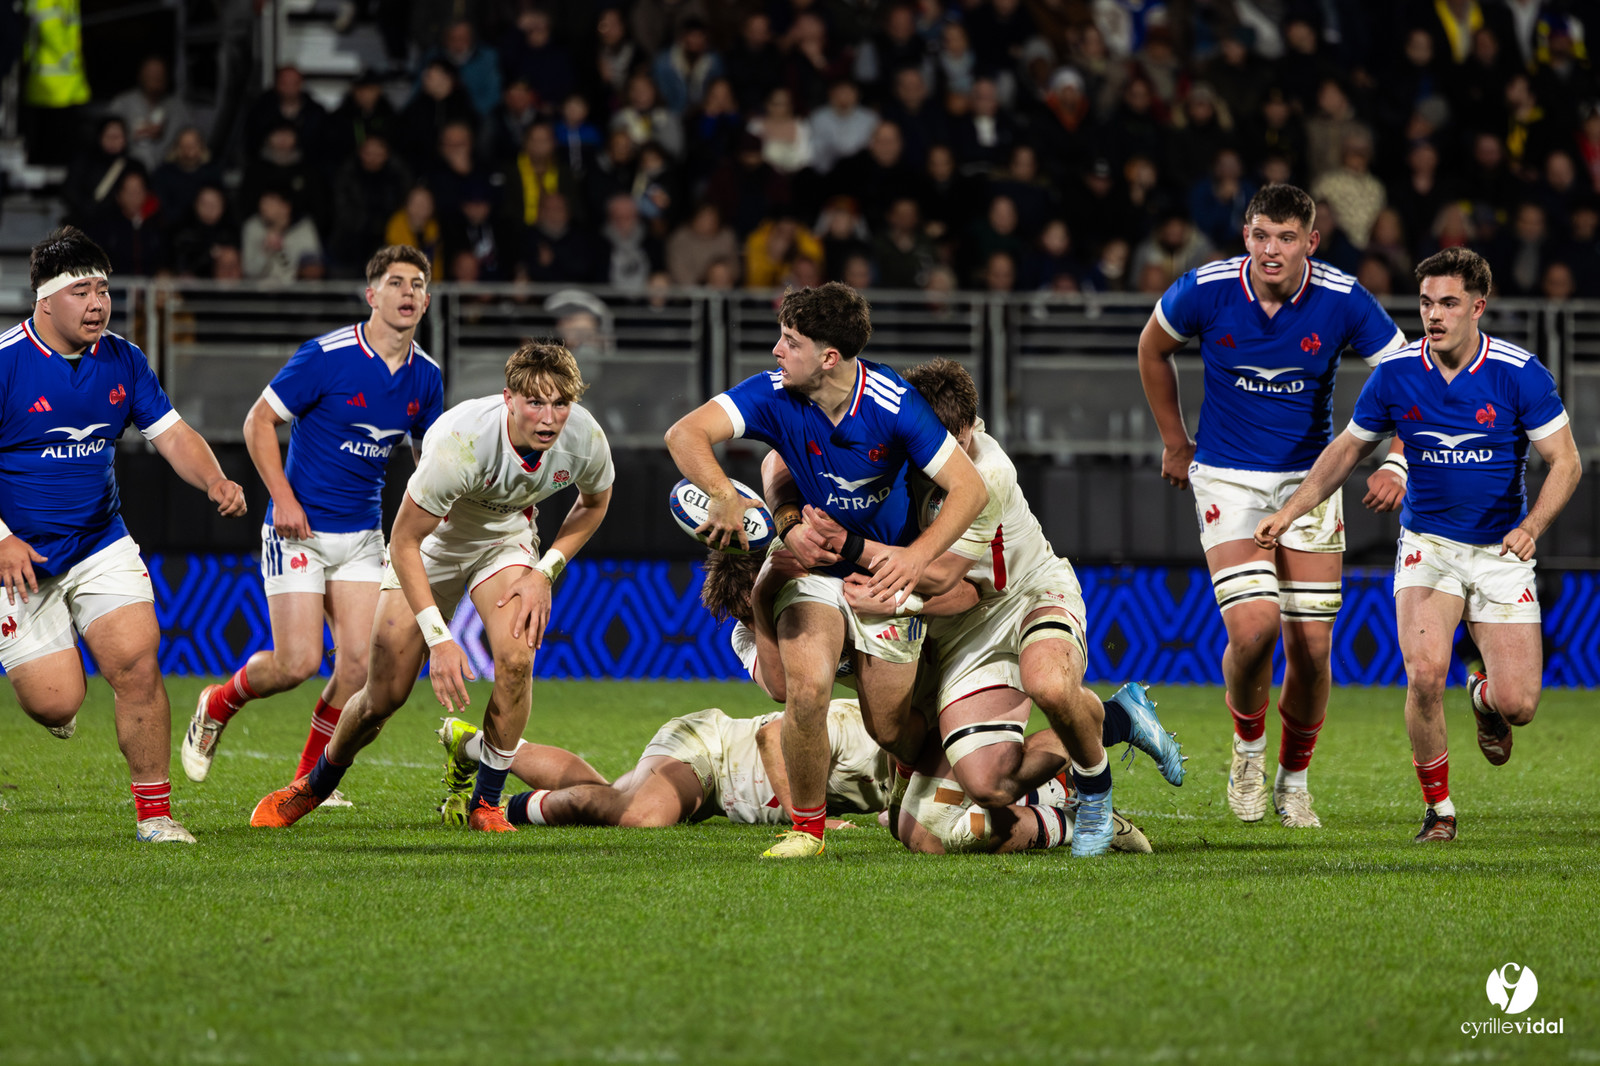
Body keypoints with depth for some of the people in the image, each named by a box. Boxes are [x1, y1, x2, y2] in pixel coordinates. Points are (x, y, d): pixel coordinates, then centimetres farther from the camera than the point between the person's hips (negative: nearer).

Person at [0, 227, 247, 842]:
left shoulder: (122, 361, 1)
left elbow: (172, 434, 7)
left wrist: (213, 480, -15)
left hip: (102, 547, 4)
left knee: (137, 665, -13)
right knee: (55, 703, -10)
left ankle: (154, 812, -1)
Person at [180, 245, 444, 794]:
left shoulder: (425, 375, 3)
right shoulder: (326, 356, -15)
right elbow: (259, 420, -9)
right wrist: (283, 497, -16)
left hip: (361, 534, 5)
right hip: (300, 529, -5)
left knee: (358, 661, -6)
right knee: (297, 661, -10)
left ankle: (310, 780, 11)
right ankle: (217, 704, 20)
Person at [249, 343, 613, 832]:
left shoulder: (585, 437, -25)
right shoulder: (460, 441, -39)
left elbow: (594, 502, 0)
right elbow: (404, 541, -29)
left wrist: (545, 572, -13)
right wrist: (438, 638, -33)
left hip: (506, 539, 3)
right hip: (432, 540, -3)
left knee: (515, 659, -25)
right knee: (384, 696, -3)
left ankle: (486, 803, -6)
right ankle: (317, 784, 29)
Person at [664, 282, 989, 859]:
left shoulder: (893, 404, -23)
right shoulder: (774, 395, -17)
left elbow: (970, 488, -19)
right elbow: (684, 433, -25)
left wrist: (917, 556, -31)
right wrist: (726, 496, -43)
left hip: (884, 566, -1)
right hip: (810, 558, 1)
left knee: (889, 727, 0)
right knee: (806, 690, -23)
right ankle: (807, 826, -3)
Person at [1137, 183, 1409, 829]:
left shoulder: (1342, 301, -13)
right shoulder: (1205, 291, -13)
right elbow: (1153, 348, 8)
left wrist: (1396, 464, -15)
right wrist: (1174, 443, 12)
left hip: (1310, 479, 1)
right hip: (1227, 479, -1)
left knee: (1311, 648, -2)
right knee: (1252, 627, -20)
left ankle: (1294, 778, 21)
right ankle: (1248, 748, 9)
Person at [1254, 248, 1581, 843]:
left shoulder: (1520, 374, -12)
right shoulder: (1395, 374, -6)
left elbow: (1565, 462, -8)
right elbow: (1348, 450, 10)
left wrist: (1532, 527, -25)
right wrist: (1291, 510, 1)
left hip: (1502, 551, 0)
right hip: (1427, 543, 1)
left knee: (1517, 704, -9)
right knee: (1425, 672, -25)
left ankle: (1484, 695, 32)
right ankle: (1439, 808, -4)